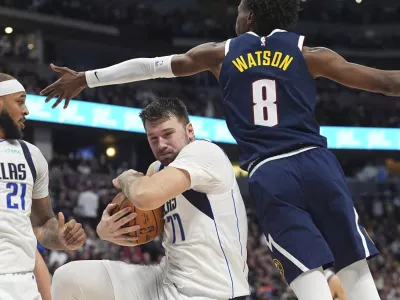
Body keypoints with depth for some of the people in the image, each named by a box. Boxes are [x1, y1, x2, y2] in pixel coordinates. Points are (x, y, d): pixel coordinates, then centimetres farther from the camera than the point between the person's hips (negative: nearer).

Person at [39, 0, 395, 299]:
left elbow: (149, 66, 22)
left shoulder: (220, 54, 15)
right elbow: (383, 81, 10)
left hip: (267, 175, 0)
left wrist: (85, 79, 32)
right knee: (356, 271, 6)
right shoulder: (308, 54, 11)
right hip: (315, 163, 0)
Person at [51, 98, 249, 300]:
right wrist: (106, 230, -4)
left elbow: (147, 196, -30)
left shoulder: (204, 152, -14)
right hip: (167, 280, 9)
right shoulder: (159, 169, 11)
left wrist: (127, 178, -7)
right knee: (70, 278, 3)